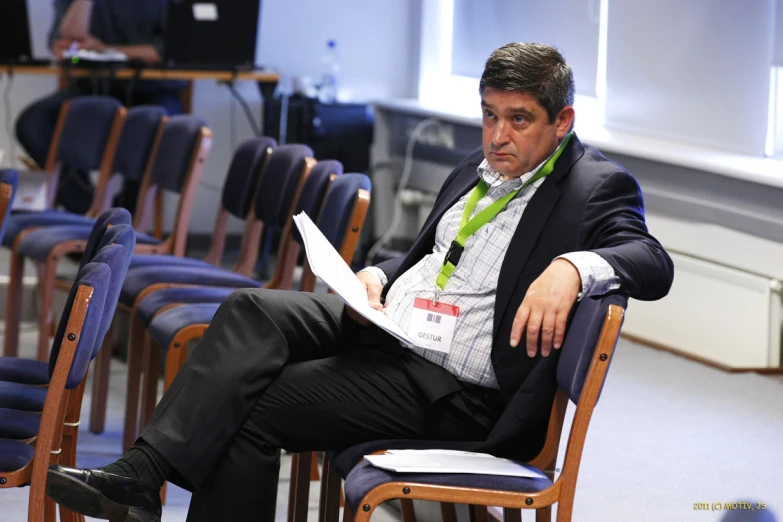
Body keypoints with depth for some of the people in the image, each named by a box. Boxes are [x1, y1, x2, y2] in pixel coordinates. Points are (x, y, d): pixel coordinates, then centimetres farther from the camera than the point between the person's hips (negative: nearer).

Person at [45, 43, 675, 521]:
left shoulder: (598, 186, -8)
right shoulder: (481, 168, 16)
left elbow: (654, 263, -22)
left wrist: (571, 267, -41)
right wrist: (375, 278, 3)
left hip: (449, 386, -8)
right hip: (384, 321, 8)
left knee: (252, 409, -16)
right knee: (252, 311, -16)